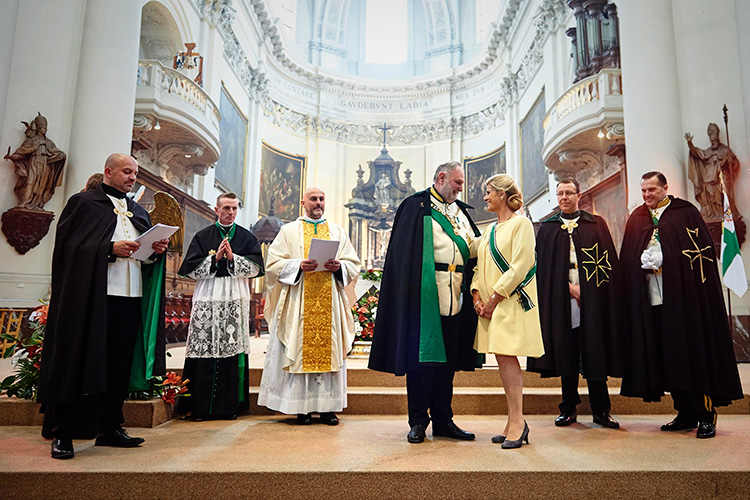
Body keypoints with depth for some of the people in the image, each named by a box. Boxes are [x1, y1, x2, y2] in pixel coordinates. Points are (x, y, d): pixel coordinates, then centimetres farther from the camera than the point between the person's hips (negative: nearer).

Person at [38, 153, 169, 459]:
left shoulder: (139, 213, 21)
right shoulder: (84, 203, 4)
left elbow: (147, 256, 20)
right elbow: (69, 246, -7)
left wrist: (158, 250, -1)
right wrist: (110, 249, -17)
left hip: (131, 299, 6)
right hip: (91, 298, -5)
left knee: (119, 365, 8)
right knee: (77, 365, 0)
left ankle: (109, 428, 19)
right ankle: (62, 434, 11)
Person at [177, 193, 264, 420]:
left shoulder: (247, 237, 12)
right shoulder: (202, 236, 10)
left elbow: (255, 268, 1)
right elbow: (191, 269, 1)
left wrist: (232, 257, -10)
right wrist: (215, 258, -9)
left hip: (236, 301, 1)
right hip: (208, 299, -1)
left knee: (233, 349, 0)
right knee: (205, 350, -3)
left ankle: (229, 405, 8)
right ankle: (200, 407, 6)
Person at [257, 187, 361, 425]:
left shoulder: (338, 232, 16)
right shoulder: (289, 231, 10)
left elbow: (354, 265, 11)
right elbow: (273, 264, 1)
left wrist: (339, 267, -10)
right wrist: (299, 265, -14)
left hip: (329, 304, 2)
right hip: (299, 304, -1)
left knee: (329, 350, 0)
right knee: (300, 350, -3)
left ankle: (328, 406, 7)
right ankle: (303, 407, 6)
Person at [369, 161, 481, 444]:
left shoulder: (460, 211, 20)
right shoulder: (416, 206, 0)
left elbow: (473, 247, 17)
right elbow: (404, 253, -8)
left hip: (453, 297, 6)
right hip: (424, 296, -6)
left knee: (447, 359, 11)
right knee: (421, 357, 0)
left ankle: (443, 420, 21)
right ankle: (418, 422, 12)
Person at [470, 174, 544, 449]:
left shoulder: (521, 223, -5)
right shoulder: (490, 230, 19)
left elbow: (520, 267, -14)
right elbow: (480, 266, 16)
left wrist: (494, 298, -15)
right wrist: (477, 295, 1)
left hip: (512, 301, -8)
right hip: (491, 303, 8)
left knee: (506, 357, -12)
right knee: (503, 360, 8)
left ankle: (517, 421, -3)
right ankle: (515, 422, 15)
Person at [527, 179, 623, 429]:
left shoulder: (596, 224, 10)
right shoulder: (547, 228, 11)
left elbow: (608, 261, 5)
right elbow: (544, 266, 4)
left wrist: (586, 288, -7)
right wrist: (569, 287, -7)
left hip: (592, 299, 0)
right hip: (561, 301, 1)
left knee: (594, 352, 0)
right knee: (566, 354, 3)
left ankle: (600, 409, 12)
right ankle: (569, 408, 13)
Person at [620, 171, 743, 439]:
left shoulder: (685, 212, 5)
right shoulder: (636, 218, 16)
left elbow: (703, 247, -2)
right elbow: (627, 260, 14)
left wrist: (665, 261, -10)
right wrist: (644, 264, -2)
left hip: (684, 296, -3)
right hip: (650, 299, 4)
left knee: (693, 352, -3)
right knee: (667, 356, 5)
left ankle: (706, 415, 7)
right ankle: (686, 414, 15)